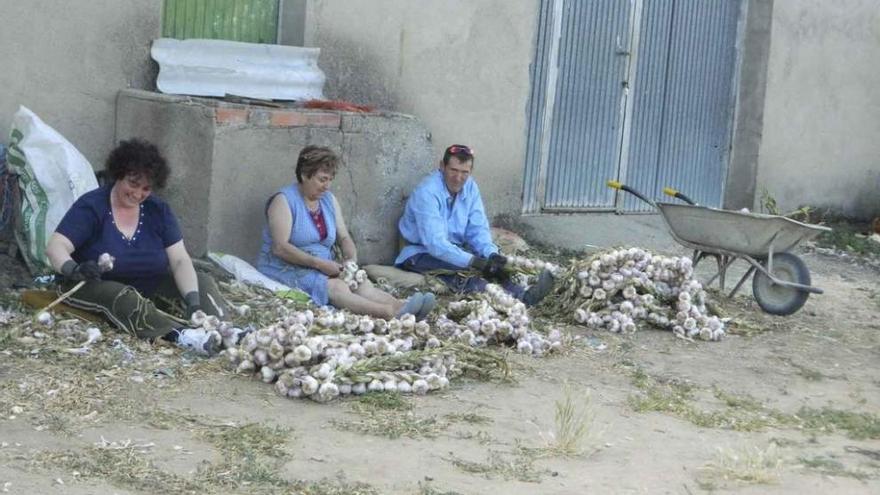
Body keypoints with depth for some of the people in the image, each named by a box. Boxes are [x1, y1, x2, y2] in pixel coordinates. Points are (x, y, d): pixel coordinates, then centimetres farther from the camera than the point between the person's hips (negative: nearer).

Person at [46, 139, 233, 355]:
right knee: (123, 298, -37)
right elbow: (55, 247, -23)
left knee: (202, 282, -12)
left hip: (147, 285, 5)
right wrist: (74, 269, -47)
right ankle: (179, 335, -56)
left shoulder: (159, 210, -1)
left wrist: (193, 300, -27)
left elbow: (180, 260, -9)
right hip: (98, 286, -5)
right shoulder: (91, 207, -13)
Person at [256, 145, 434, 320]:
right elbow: (280, 247, -19)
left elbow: (344, 237, 11)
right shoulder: (284, 200, -10)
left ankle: (403, 307, -47)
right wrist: (319, 263, -24)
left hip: (323, 268, 7)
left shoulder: (329, 199, 12)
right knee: (336, 287, -33)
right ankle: (392, 313, -53)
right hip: (286, 269, -7)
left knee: (362, 284, -23)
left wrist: (351, 259, -12)